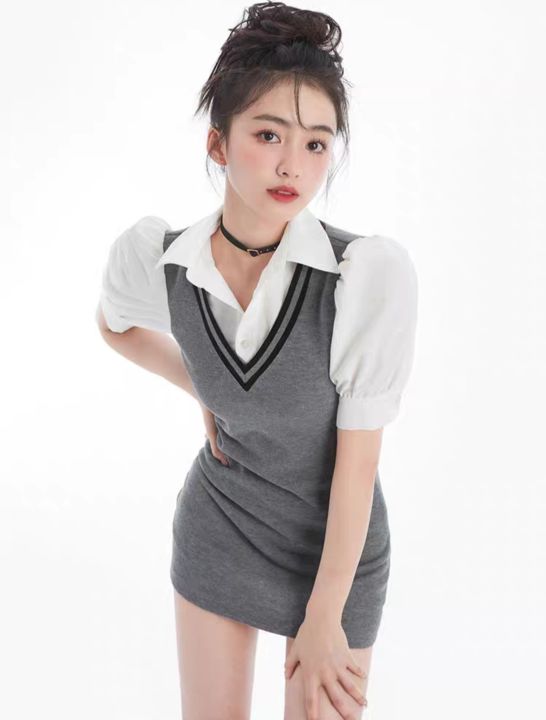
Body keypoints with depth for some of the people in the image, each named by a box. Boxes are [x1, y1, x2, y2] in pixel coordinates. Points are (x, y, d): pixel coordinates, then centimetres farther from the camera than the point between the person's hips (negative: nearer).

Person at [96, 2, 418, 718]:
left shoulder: (373, 273, -27)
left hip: (336, 543, -2)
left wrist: (324, 621, -14)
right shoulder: (155, 255, -16)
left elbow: (358, 458, -19)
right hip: (217, 523, 3)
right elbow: (116, 324, 10)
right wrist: (202, 392, 2)